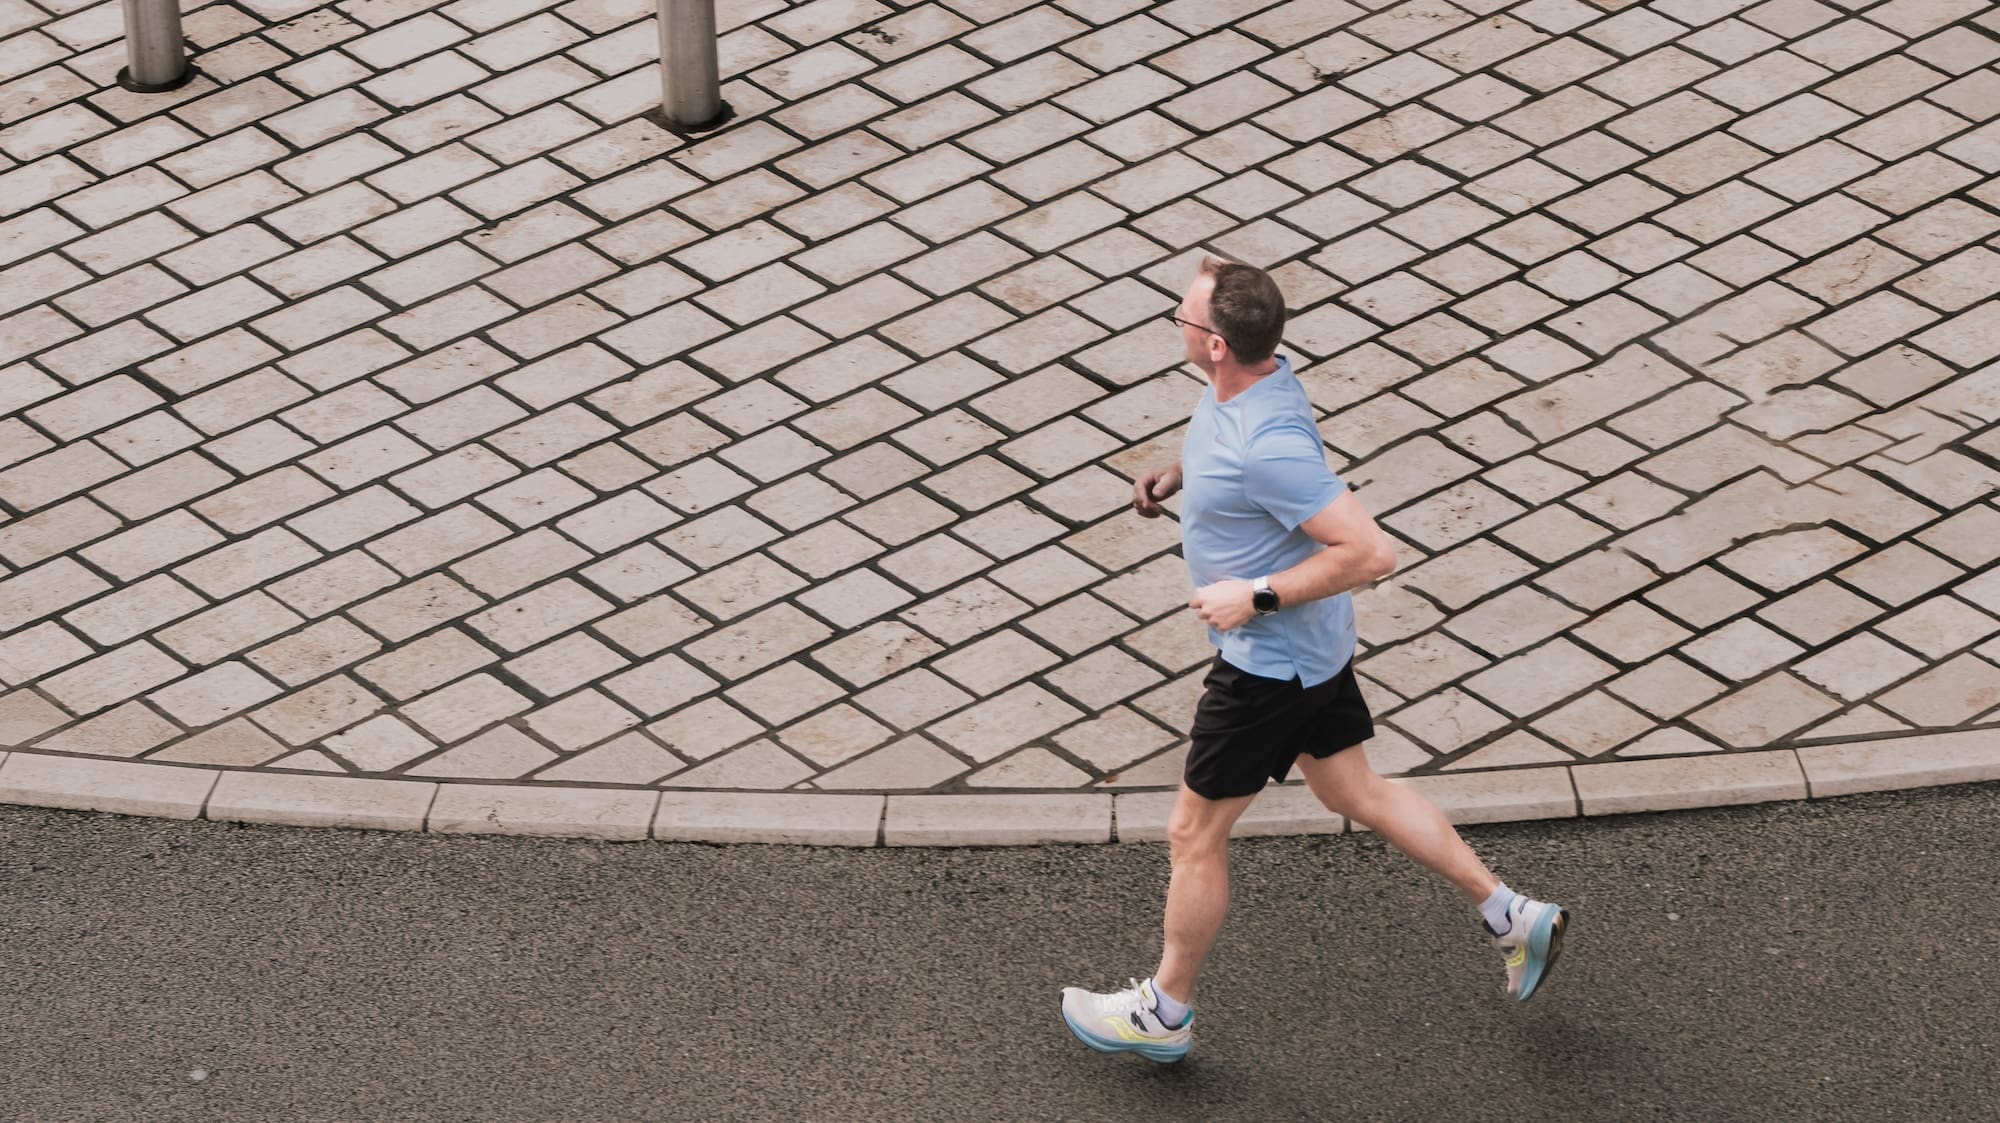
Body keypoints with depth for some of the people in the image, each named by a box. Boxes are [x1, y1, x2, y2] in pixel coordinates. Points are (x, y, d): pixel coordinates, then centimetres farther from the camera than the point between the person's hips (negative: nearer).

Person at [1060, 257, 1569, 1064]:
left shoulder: (1267, 448, -35)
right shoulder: (1260, 375, -5)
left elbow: (1370, 552, -33)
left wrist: (1256, 596, -26)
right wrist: (1176, 473, 3)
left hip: (1269, 660, -10)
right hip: (1311, 646, 10)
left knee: (1194, 835, 8)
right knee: (1356, 794, 23)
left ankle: (1164, 1012, 26)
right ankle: (1512, 917, 29)